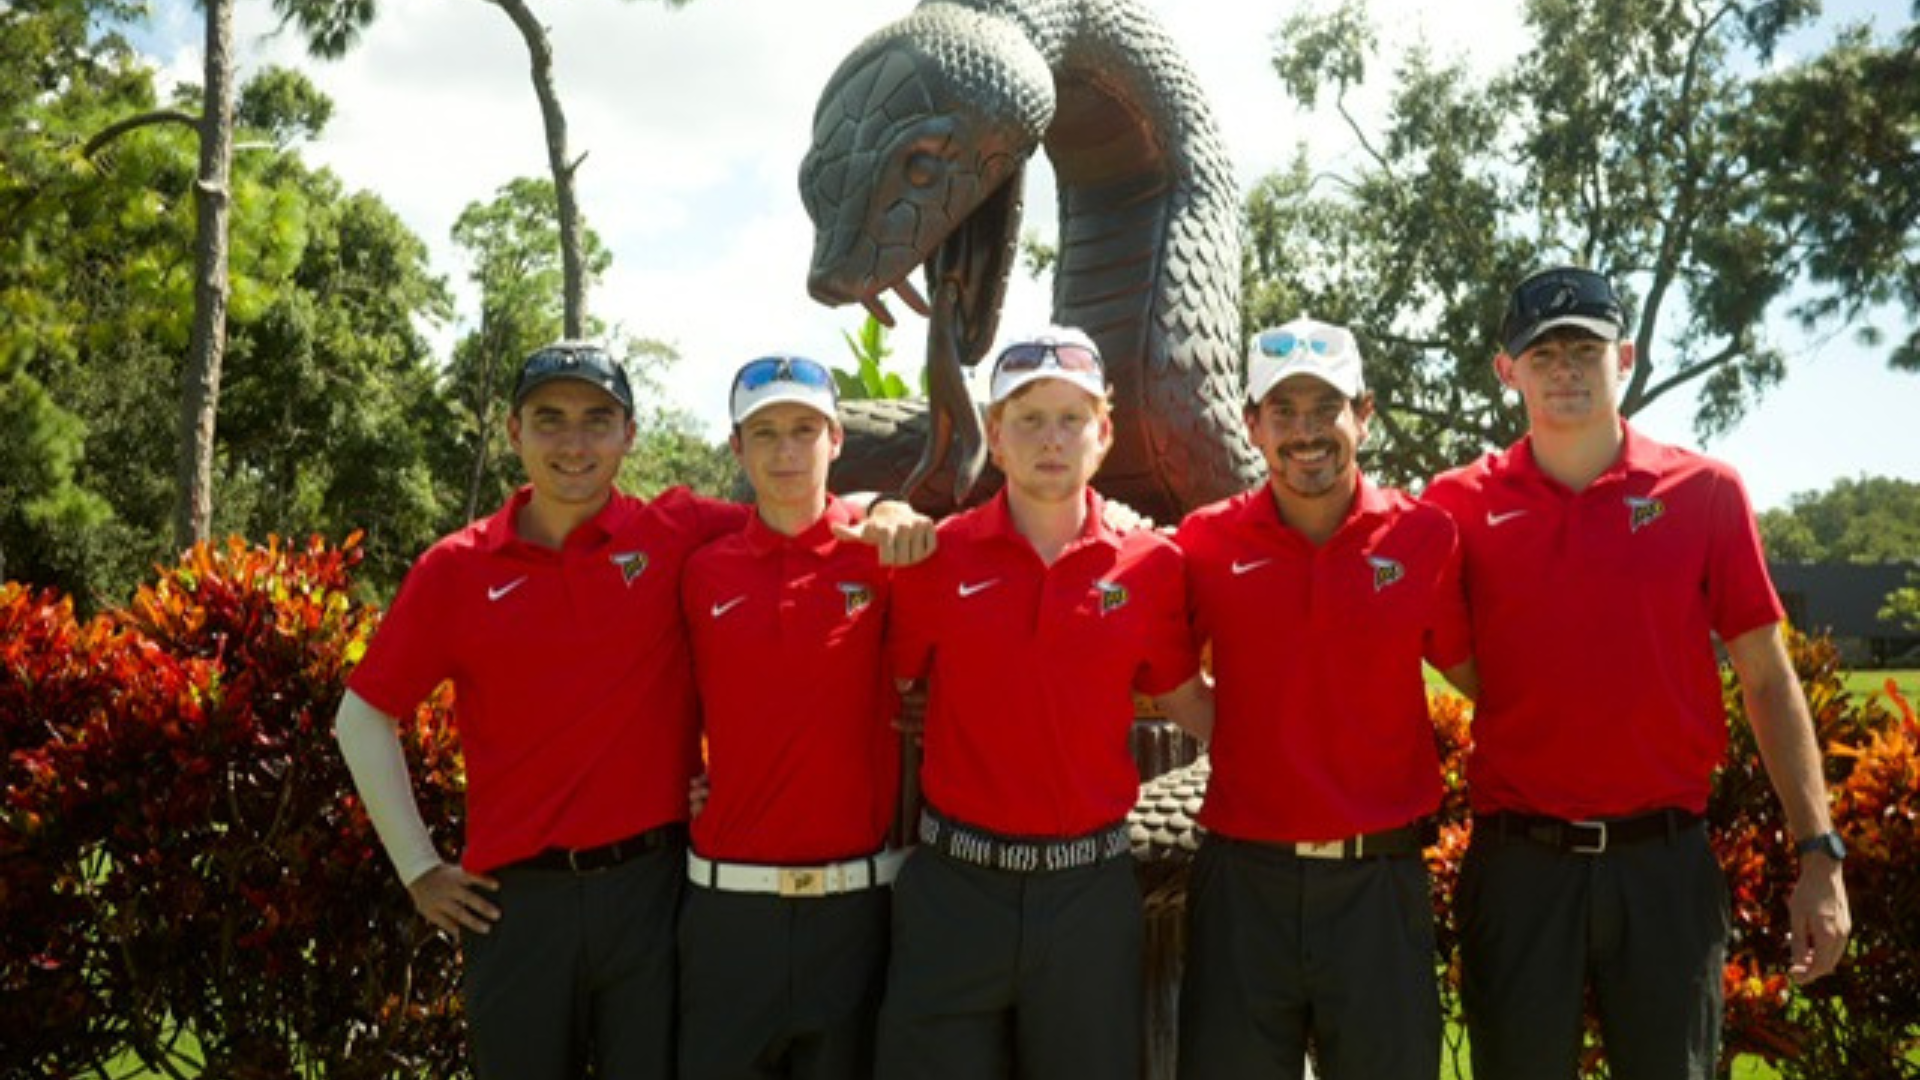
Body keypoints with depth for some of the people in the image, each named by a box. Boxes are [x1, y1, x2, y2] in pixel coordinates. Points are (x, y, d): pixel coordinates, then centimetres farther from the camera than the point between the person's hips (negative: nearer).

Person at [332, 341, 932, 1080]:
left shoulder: (680, 534, -1)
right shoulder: (455, 570, 0)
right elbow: (364, 716, 7)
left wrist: (885, 519, -19)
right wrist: (419, 870, 4)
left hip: (654, 884, -1)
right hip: (518, 899, 1)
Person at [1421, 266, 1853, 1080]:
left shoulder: (1705, 493, 1)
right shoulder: (1460, 504, 0)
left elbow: (1767, 681, 2)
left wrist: (1819, 853, -2)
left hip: (1665, 862, 0)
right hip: (1517, 864, 0)